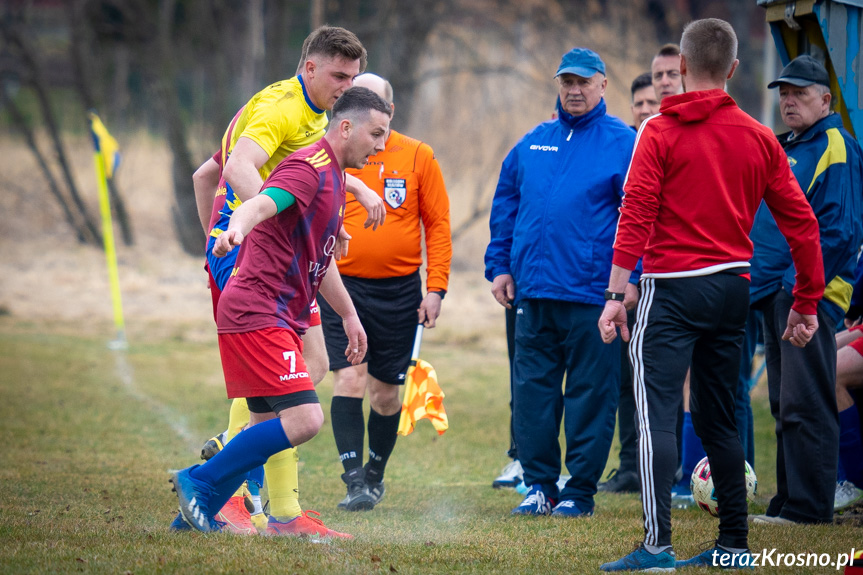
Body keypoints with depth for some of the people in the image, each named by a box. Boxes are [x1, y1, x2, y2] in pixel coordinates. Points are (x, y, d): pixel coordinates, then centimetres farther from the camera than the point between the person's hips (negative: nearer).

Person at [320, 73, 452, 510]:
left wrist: (435, 287, -3)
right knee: (349, 379, -14)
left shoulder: (417, 157, 1)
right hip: (342, 286, 0)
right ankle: (353, 479, -13)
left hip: (399, 292, 1)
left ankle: (375, 475, 27)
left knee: (386, 393, 8)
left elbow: (438, 224, 3)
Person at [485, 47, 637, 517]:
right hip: (533, 291, 5)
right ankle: (539, 483, 14)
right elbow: (505, 207, 20)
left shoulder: (623, 144, 0)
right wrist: (499, 266, 11)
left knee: (591, 392, 0)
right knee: (533, 389, 6)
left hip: (592, 295, -4)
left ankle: (580, 490, 7)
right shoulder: (532, 144, 14)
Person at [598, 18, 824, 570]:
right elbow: (801, 221, 8)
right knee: (719, 419, 15)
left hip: (673, 287, -5)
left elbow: (635, 216, -12)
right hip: (733, 287, 5)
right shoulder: (759, 138, 7)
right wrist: (808, 302, 15)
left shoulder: (660, 133, -5)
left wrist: (615, 295, -13)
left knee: (657, 415, -8)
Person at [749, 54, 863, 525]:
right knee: (784, 404, 12)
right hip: (776, 292, 10)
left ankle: (809, 505, -7)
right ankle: (788, 500, 18)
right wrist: (761, 279, 16)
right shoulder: (785, 147, 19)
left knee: (804, 405, -9)